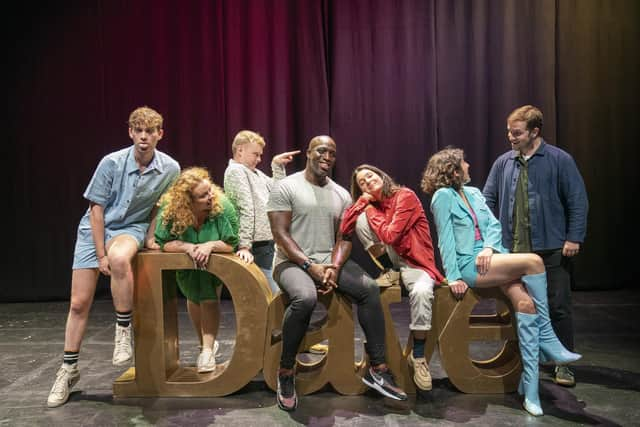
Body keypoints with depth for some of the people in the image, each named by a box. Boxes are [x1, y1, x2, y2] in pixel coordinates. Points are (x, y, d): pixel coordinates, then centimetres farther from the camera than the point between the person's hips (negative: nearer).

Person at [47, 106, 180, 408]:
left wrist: (151, 236, 1)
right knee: (79, 303, 1)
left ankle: (124, 329, -17)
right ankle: (68, 369, 21)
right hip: (94, 229, 1)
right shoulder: (111, 162, -16)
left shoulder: (170, 169, -12)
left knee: (119, 258, -38)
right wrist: (100, 255, -12)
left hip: (132, 228, -1)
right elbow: (96, 209, -10)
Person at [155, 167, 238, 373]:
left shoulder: (222, 207, -32)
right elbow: (165, 243, -26)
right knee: (194, 299, 16)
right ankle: (207, 343, 38)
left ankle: (207, 351, -7)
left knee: (210, 299, -17)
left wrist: (211, 245, -45)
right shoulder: (170, 210, -29)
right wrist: (188, 247, -42)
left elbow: (232, 243, -28)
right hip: (184, 264, 3)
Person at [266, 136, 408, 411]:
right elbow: (280, 234, -11)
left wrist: (334, 267, -14)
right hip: (293, 262, -5)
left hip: (330, 261, 5)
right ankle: (286, 372, -12)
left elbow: (344, 237, 6)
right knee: (305, 298, -35)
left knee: (369, 288, -18)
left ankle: (377, 368, -7)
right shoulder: (286, 187, -4)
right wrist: (310, 266, -20)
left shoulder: (341, 194, 11)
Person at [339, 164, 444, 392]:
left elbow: (391, 235, -21)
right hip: (392, 260, 4)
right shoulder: (371, 204, 7)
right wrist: (363, 200, -7)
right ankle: (387, 272, -6)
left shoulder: (405, 196, -11)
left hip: (415, 261, -4)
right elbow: (344, 230, -6)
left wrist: (372, 211, -8)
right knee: (362, 219, -15)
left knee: (421, 291, -38)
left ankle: (418, 356, -17)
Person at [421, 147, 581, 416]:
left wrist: (489, 247, -10)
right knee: (534, 262, -23)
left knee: (525, 302, -18)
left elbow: (494, 224, 11)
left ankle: (529, 384, -12)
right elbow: (446, 239, -7)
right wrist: (453, 277, -12)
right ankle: (548, 342, -11)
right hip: (468, 265, -6)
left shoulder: (474, 192, 19)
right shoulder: (443, 196, -2)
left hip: (493, 258, 6)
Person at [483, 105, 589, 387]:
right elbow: (488, 200, 9)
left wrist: (574, 238, -9)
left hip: (552, 248, -3)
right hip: (513, 248, 3)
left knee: (558, 306, 4)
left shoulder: (560, 160, -3)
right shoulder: (503, 163, 5)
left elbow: (578, 201, -3)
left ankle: (562, 362, 19)